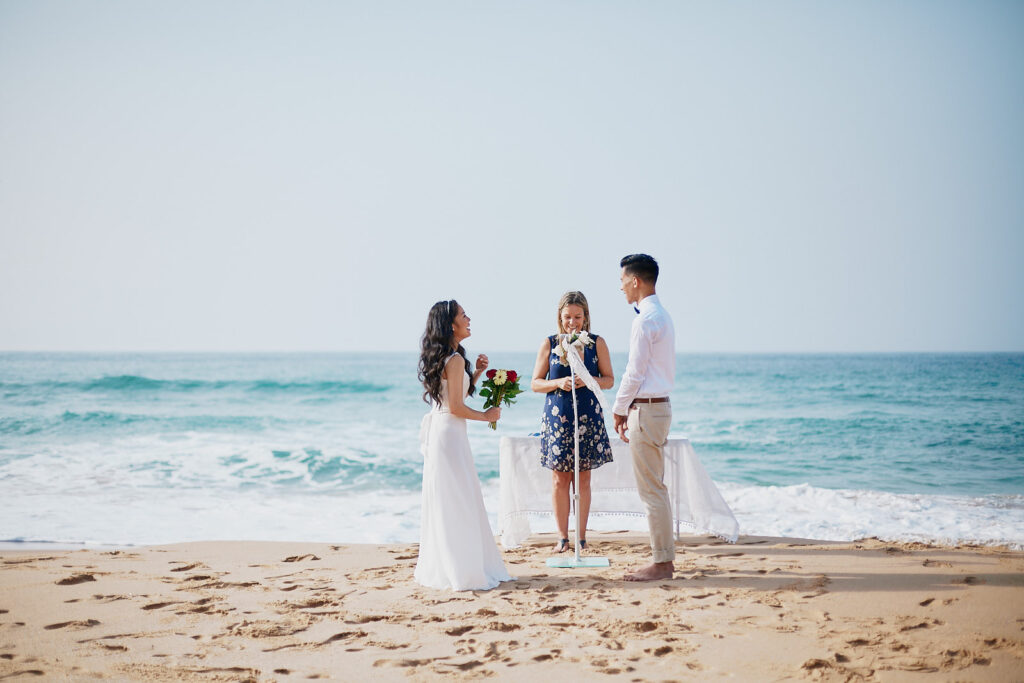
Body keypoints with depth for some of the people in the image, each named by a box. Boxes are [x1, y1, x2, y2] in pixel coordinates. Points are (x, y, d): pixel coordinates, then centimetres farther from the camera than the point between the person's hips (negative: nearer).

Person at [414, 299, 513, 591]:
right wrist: (486, 416, -6)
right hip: (451, 433, -10)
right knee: (457, 502, -4)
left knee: (443, 502, 14)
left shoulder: (442, 358, 13)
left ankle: (438, 567, 21)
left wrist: (476, 372, 11)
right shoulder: (455, 359, -16)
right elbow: (456, 407, -19)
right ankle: (461, 571, 0)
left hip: (438, 432, 10)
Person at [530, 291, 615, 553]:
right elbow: (535, 383, 4)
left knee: (583, 478, 4)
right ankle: (562, 536, 11)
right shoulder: (549, 344, 2)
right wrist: (559, 383, -15)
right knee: (559, 479, 2)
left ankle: (581, 536, 13)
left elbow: (609, 379, 4)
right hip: (557, 417, 0)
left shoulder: (597, 343, 2)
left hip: (588, 417, 0)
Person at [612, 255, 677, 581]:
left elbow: (635, 372, -16)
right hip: (659, 405, 10)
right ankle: (663, 557, 18)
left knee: (651, 489, -6)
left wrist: (620, 409, -5)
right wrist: (628, 408, 18)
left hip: (646, 409, -10)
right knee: (656, 487, 13)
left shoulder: (646, 319, -16)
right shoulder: (661, 315, 16)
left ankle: (661, 562, -2)